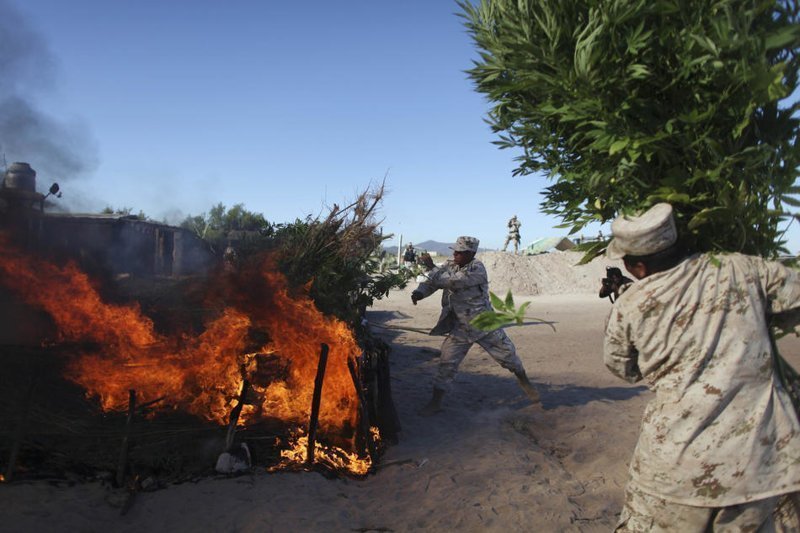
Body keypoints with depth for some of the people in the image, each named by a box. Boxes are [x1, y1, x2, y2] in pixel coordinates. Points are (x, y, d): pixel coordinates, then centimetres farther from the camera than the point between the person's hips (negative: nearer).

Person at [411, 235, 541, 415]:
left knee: (507, 353, 9)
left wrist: (432, 269, -32)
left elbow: (455, 281, -31)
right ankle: (435, 402, 5)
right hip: (459, 329, 3)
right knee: (447, 363, -5)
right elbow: (431, 281, -7)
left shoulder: (477, 269, -17)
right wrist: (419, 292, -28)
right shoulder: (448, 266, 0)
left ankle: (524, 382, 36)